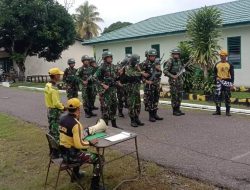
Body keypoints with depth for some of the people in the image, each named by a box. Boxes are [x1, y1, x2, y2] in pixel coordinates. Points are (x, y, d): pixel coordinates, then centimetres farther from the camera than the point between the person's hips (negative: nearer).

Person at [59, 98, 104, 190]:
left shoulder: (63, 119, 0)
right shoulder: (76, 124, -26)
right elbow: (79, 144, -30)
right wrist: (90, 143, -15)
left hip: (63, 152, 9)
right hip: (71, 155, -9)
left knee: (83, 150, 36)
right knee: (97, 159, 0)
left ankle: (76, 174, 48)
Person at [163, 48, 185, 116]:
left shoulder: (179, 61, 9)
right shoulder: (170, 61, -12)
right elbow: (165, 71, -18)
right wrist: (172, 76, -22)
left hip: (179, 79, 7)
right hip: (173, 80, -7)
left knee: (179, 95, 10)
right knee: (174, 96, -3)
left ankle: (178, 109, 19)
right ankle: (174, 111, 6)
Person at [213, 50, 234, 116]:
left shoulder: (229, 65, 2)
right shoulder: (217, 64, 9)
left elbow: (232, 74, -1)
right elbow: (215, 73, 17)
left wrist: (232, 83, -9)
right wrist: (216, 78, 1)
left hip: (227, 81, -2)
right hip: (219, 82, 2)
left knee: (227, 97, 2)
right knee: (217, 96, -4)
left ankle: (228, 111, 10)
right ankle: (218, 111, 5)